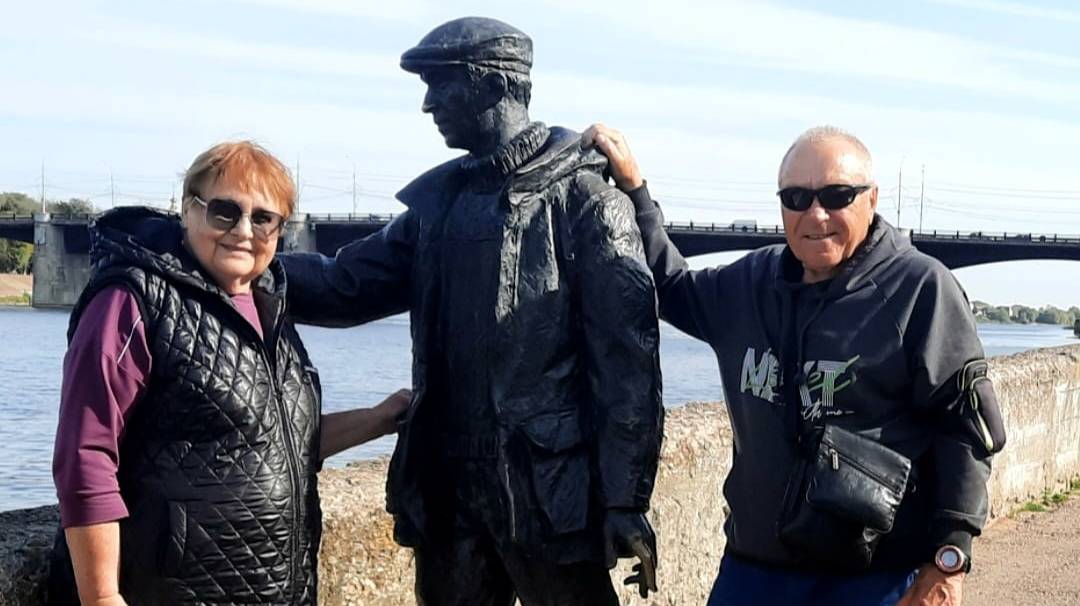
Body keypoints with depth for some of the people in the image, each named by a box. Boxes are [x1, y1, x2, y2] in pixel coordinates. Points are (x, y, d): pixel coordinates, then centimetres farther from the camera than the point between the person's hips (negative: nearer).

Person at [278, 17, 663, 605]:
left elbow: (625, 357, -12)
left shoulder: (581, 194, -8)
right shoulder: (440, 198, 12)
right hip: (447, 487, 6)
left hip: (546, 488, -6)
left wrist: (624, 497, -15)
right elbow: (345, 285, 12)